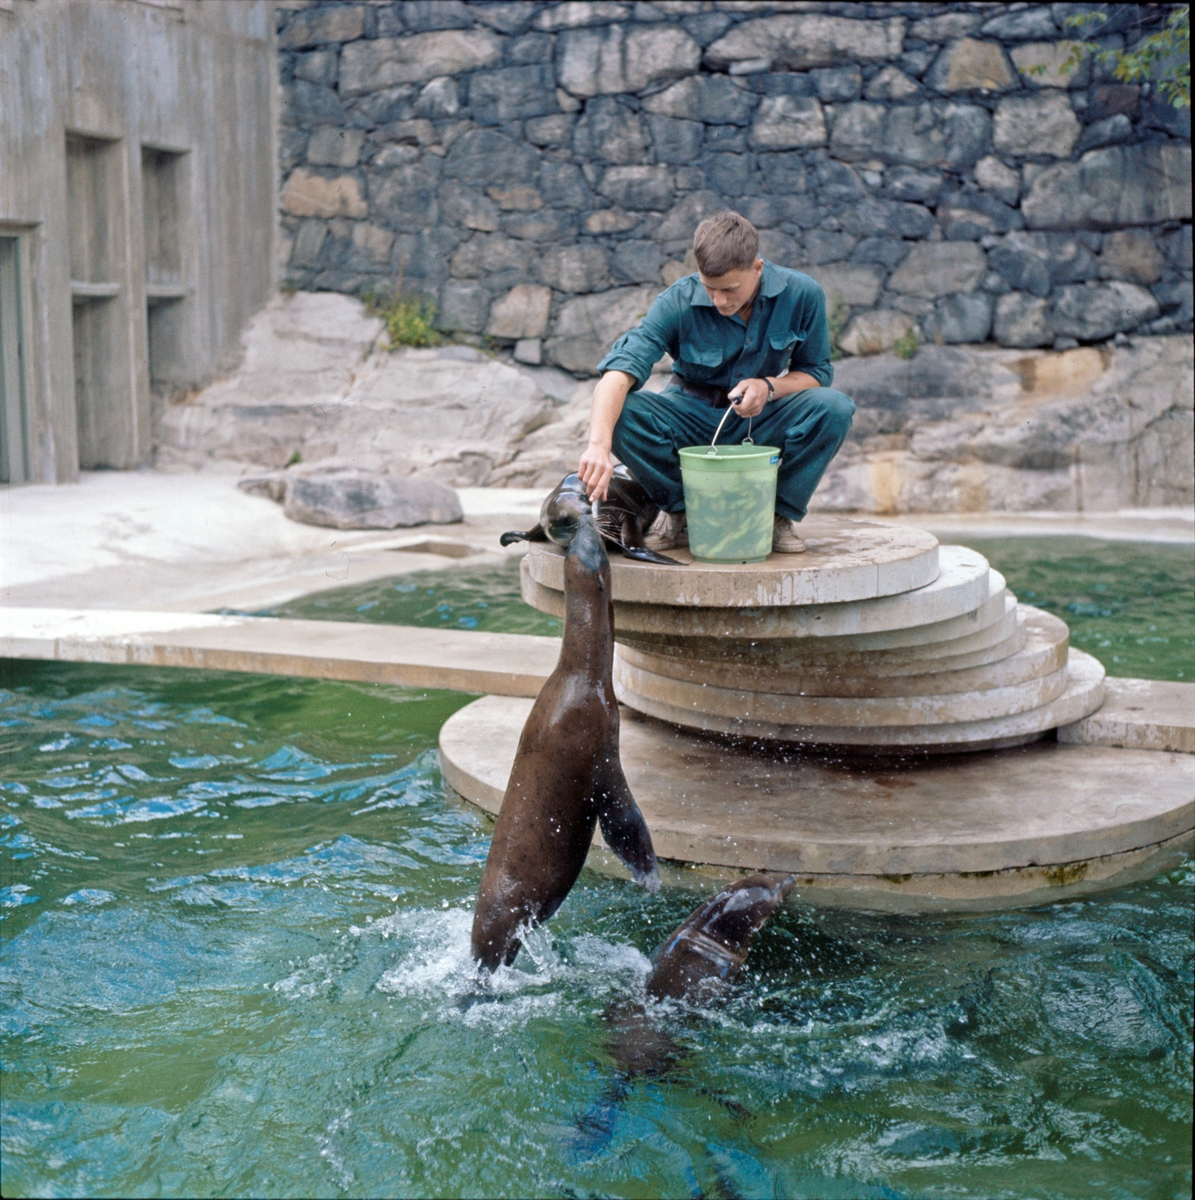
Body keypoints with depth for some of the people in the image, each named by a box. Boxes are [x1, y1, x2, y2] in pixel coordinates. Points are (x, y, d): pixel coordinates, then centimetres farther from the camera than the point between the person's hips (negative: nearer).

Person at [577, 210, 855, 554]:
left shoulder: (801, 294, -15)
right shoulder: (677, 302, -21)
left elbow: (817, 372, -2)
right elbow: (621, 368, -33)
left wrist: (770, 387, -25)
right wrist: (599, 444, -50)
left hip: (763, 421, 1)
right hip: (692, 416, -1)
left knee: (834, 407, -29)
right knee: (619, 412, -30)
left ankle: (780, 512, -8)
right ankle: (680, 511, -6)